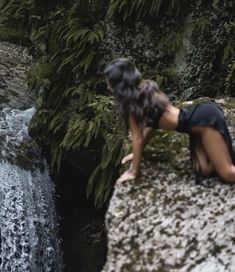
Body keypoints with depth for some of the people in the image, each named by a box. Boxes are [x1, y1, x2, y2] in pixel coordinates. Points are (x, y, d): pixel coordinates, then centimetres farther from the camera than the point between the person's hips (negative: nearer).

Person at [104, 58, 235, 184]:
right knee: (203, 170, 3)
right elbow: (151, 123, 24)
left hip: (205, 119, -9)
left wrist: (133, 172, 5)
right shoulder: (144, 89, 16)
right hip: (203, 113, 9)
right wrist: (138, 153, 29)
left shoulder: (130, 102, -7)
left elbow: (138, 137, -3)